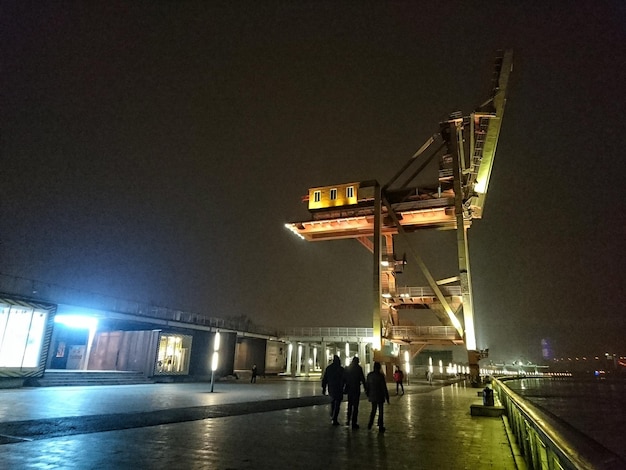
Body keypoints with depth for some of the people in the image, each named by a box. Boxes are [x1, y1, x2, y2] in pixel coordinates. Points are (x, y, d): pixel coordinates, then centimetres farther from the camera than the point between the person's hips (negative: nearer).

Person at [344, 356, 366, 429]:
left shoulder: (347, 368, 3)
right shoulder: (359, 368, -9)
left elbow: (345, 379, 7)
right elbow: (362, 379, -10)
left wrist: (345, 389, 15)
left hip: (349, 389, 4)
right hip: (356, 389, -4)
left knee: (350, 405, 20)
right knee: (355, 406, 1)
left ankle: (348, 420, 24)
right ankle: (354, 423, 2)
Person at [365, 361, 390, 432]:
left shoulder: (369, 375, -2)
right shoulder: (381, 375, -15)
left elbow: (366, 386, 5)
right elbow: (384, 387, -13)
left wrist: (368, 395, 18)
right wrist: (387, 397, -7)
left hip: (372, 396, 4)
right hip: (380, 396, -4)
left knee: (373, 410, 21)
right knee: (381, 411, 7)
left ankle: (370, 425, 18)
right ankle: (381, 427, 10)